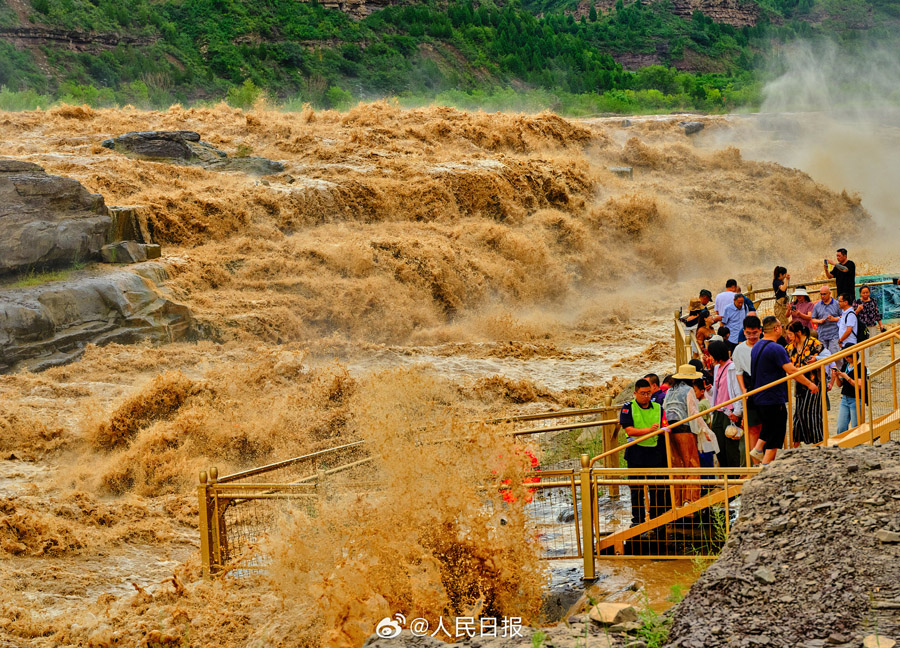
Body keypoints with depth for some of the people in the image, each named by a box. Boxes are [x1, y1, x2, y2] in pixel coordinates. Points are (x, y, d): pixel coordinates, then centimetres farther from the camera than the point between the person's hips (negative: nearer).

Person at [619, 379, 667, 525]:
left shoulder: (658, 408, 9)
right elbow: (629, 431, -12)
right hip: (636, 454, -2)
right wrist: (649, 430, -24)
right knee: (636, 489, 5)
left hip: (656, 453, 2)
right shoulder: (628, 408, 0)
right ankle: (637, 520, 15)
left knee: (657, 489, 1)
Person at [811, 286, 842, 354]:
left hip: (834, 335, -3)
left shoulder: (836, 304, 5)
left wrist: (834, 319, -13)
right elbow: (813, 319, 13)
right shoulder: (817, 306, 13)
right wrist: (819, 321, -7)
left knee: (835, 353, -10)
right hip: (821, 336, 3)